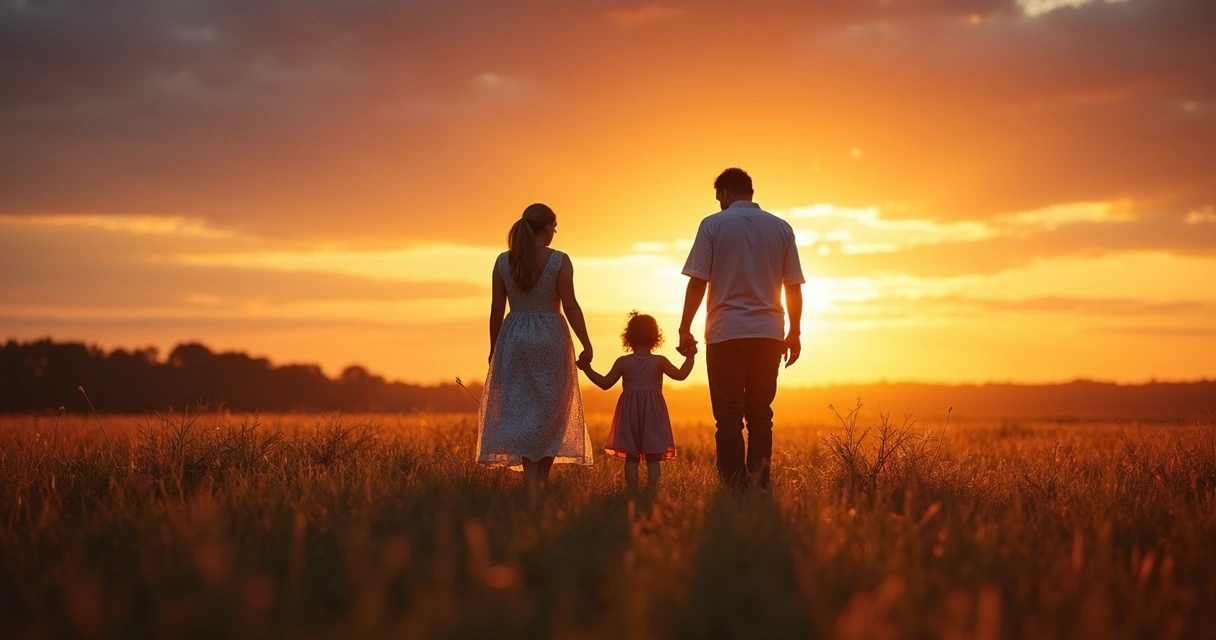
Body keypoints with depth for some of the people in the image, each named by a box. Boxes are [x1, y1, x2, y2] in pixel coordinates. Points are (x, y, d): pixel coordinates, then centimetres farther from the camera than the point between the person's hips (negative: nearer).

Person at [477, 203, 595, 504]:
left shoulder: (503, 261, 2)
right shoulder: (559, 261, -6)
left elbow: (496, 309, 4)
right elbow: (570, 306, -9)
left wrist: (494, 349, 13)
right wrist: (586, 345, -2)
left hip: (513, 339, 2)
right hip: (550, 338, -2)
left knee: (521, 413, 3)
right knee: (549, 413, 11)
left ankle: (533, 491, -7)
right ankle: (543, 482, 18)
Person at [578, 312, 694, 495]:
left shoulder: (623, 362, 0)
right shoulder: (660, 361, -2)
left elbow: (605, 383, 1)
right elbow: (680, 375, -5)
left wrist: (587, 369, 10)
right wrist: (690, 357, 5)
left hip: (630, 412, 1)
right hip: (653, 412, -1)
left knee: (631, 457, 4)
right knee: (653, 458, 2)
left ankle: (632, 493, -1)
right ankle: (652, 491, -5)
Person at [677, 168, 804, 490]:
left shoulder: (713, 225, 0)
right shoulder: (781, 228, 8)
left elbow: (697, 282, -4)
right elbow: (794, 287, 7)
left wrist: (685, 330, 0)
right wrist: (794, 333, 13)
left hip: (726, 332, -2)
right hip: (768, 332, 3)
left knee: (729, 415, 1)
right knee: (760, 413, 9)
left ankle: (735, 488, -4)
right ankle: (759, 484, 1)